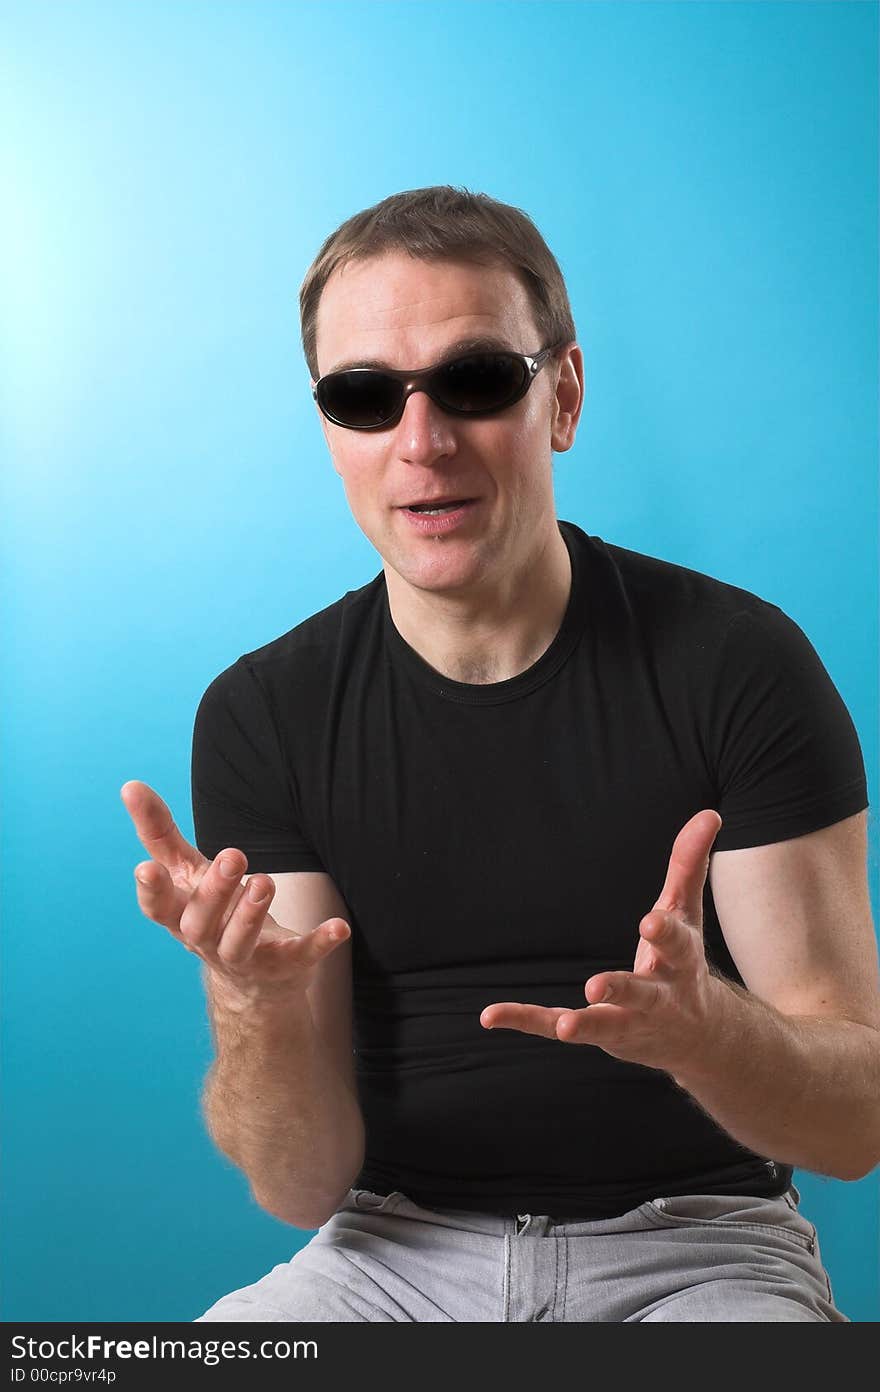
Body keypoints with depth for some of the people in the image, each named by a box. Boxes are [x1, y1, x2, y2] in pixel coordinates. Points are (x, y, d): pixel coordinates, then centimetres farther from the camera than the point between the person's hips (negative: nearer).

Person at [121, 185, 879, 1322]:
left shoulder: (738, 662, -7)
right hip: (398, 1250, 2)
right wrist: (269, 1009, -26)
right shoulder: (262, 715, -2)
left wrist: (698, 1028, -29)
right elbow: (302, 1185, -4)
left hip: (695, 1245, -1)